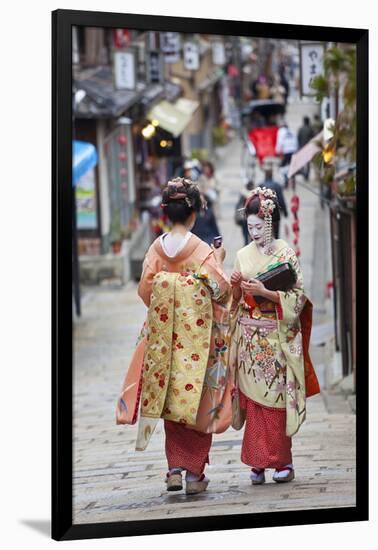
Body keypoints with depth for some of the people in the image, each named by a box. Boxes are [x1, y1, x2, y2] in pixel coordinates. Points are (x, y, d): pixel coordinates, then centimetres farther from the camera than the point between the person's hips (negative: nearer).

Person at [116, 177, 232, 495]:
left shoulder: (157, 248, -1)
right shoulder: (202, 251, -11)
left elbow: (145, 291, 2)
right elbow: (220, 290, -9)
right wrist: (219, 262, 6)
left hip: (164, 335, 3)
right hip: (197, 336, -3)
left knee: (171, 399, 13)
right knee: (197, 400, 5)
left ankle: (174, 469, 9)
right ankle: (194, 473, 6)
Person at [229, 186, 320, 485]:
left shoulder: (286, 254, -2)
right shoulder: (243, 255, 10)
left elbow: (297, 297, -8)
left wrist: (264, 292, -18)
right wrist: (235, 286, -6)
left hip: (276, 336, -3)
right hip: (249, 337, 4)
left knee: (275, 399, -4)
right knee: (253, 398, 0)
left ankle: (282, 461, 3)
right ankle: (258, 462, 4)